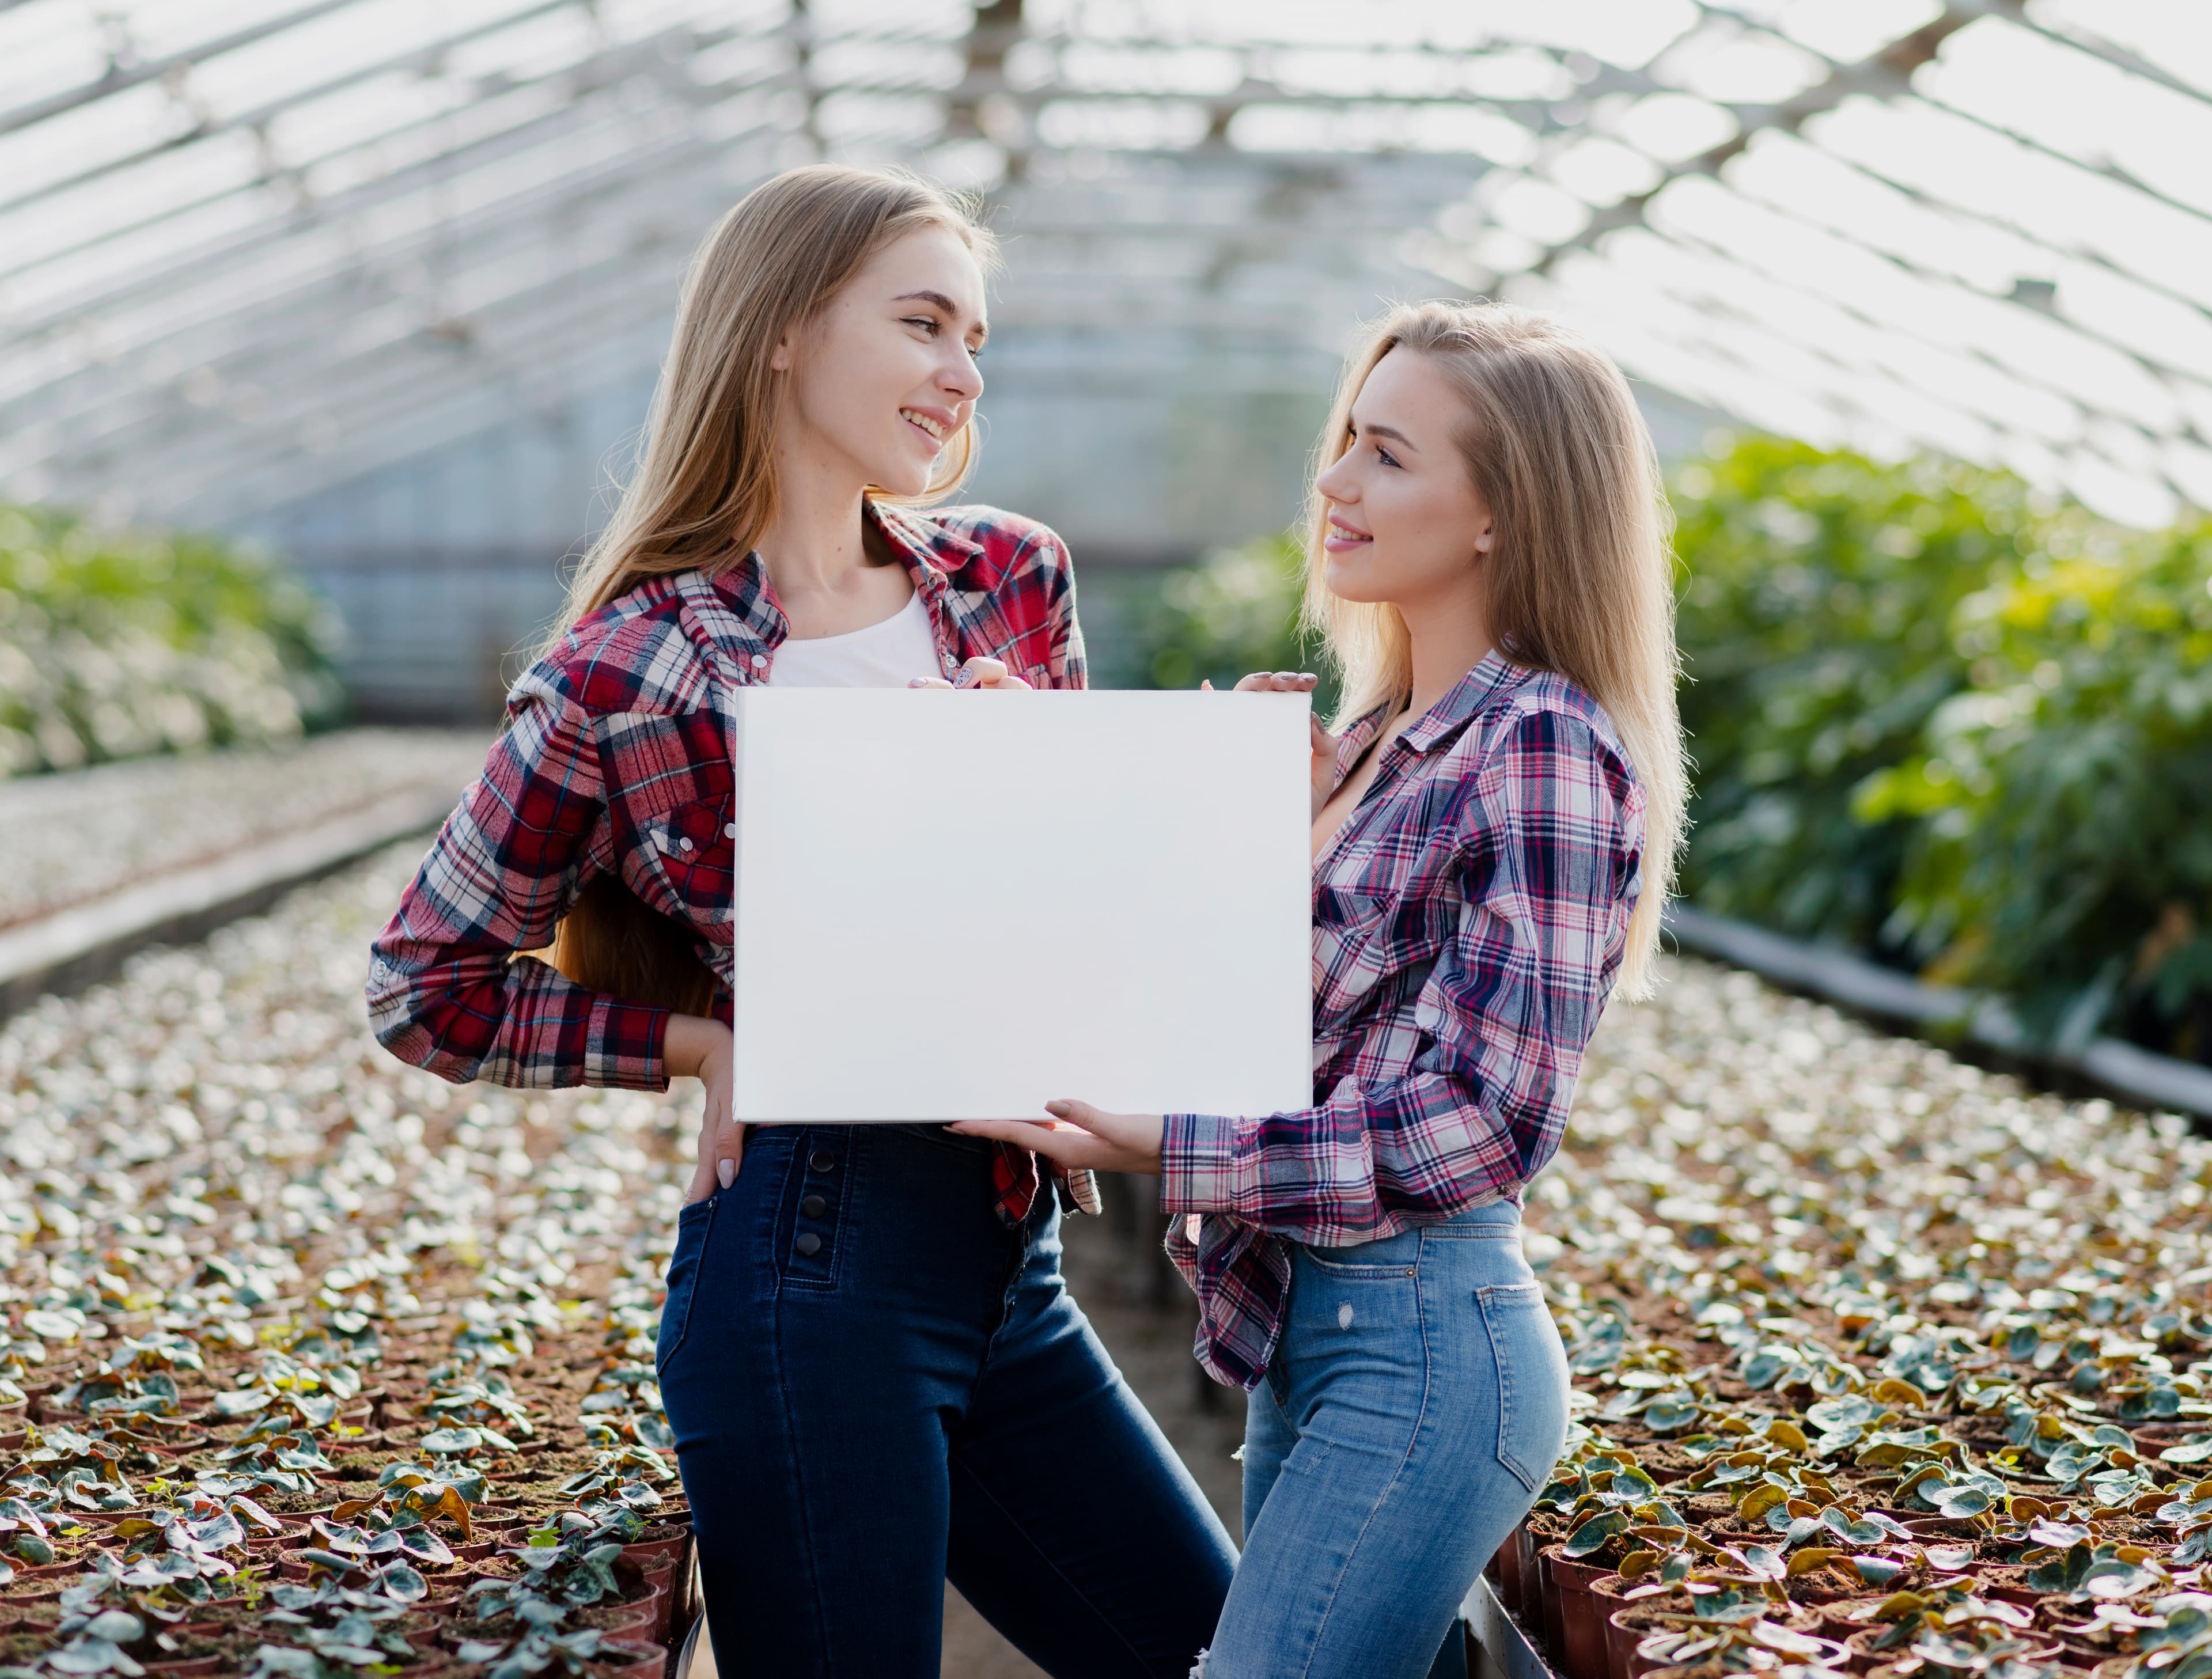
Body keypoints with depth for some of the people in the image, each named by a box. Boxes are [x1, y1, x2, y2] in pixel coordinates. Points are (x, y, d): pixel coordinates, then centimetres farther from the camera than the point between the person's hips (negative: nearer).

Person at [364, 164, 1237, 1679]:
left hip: (1010, 1264, 7)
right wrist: (711, 1041, -8)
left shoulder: (1012, 578, 6)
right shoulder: (625, 680, -9)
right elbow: (424, 986, 0)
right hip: (810, 1258, -6)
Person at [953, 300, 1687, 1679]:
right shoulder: (1370, 739, 12)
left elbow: (1485, 1121, -19)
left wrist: (1166, 1149, -19)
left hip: (1421, 1344, -9)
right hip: (1305, 1330, 9)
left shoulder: (1546, 753, -14)